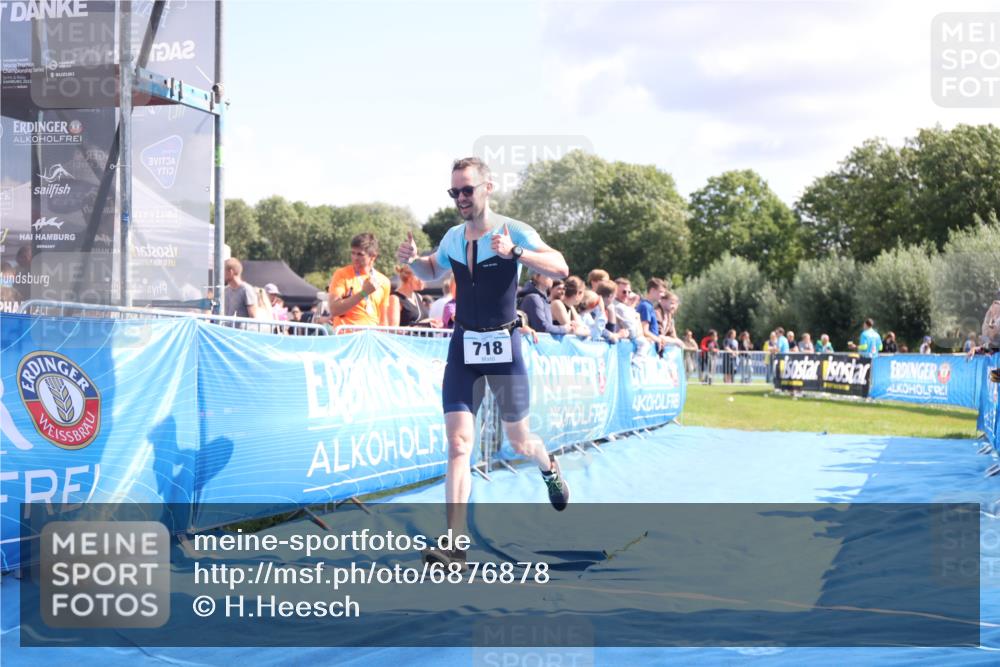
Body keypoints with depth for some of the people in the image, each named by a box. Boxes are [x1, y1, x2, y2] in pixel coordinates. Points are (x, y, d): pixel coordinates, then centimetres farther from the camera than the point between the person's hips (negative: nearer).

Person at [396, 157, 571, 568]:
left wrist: (515, 252, -36)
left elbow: (560, 269, -22)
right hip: (463, 348, 3)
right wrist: (412, 259, 4)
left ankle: (549, 468, 49)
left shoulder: (514, 232, -10)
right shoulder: (453, 238, 6)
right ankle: (455, 544, -13)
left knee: (519, 442, 11)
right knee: (458, 443, -10)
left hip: (503, 347, -3)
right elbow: (432, 271, 26)